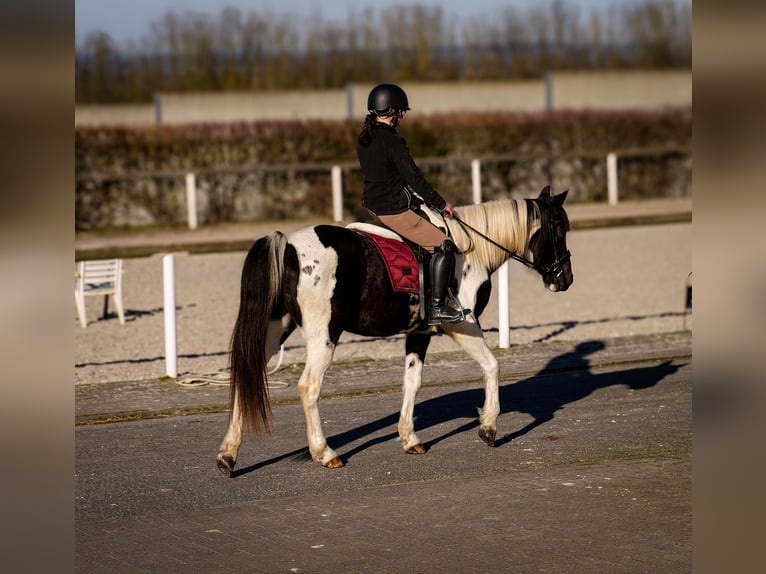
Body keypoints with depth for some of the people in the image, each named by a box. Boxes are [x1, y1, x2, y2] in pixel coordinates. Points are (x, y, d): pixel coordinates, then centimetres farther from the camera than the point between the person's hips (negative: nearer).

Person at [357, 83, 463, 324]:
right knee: (444, 246, -5)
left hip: (372, 207, 10)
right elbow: (414, 178, -15)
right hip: (393, 211, -10)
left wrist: (415, 200, 19)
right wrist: (441, 204, -2)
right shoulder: (393, 142, -18)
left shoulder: (364, 140, 9)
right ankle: (437, 308, -8)